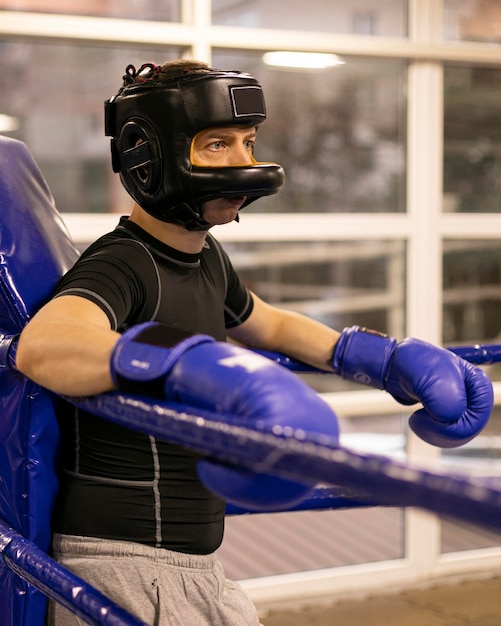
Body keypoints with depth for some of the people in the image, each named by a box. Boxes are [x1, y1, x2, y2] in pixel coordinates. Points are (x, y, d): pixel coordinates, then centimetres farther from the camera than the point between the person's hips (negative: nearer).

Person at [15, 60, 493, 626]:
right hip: (125, 566, -8)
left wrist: (392, 359, 11)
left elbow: (268, 326, 25)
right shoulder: (120, 266, -21)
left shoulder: (205, 258, 6)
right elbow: (42, 343, -42)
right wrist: (190, 363, -59)